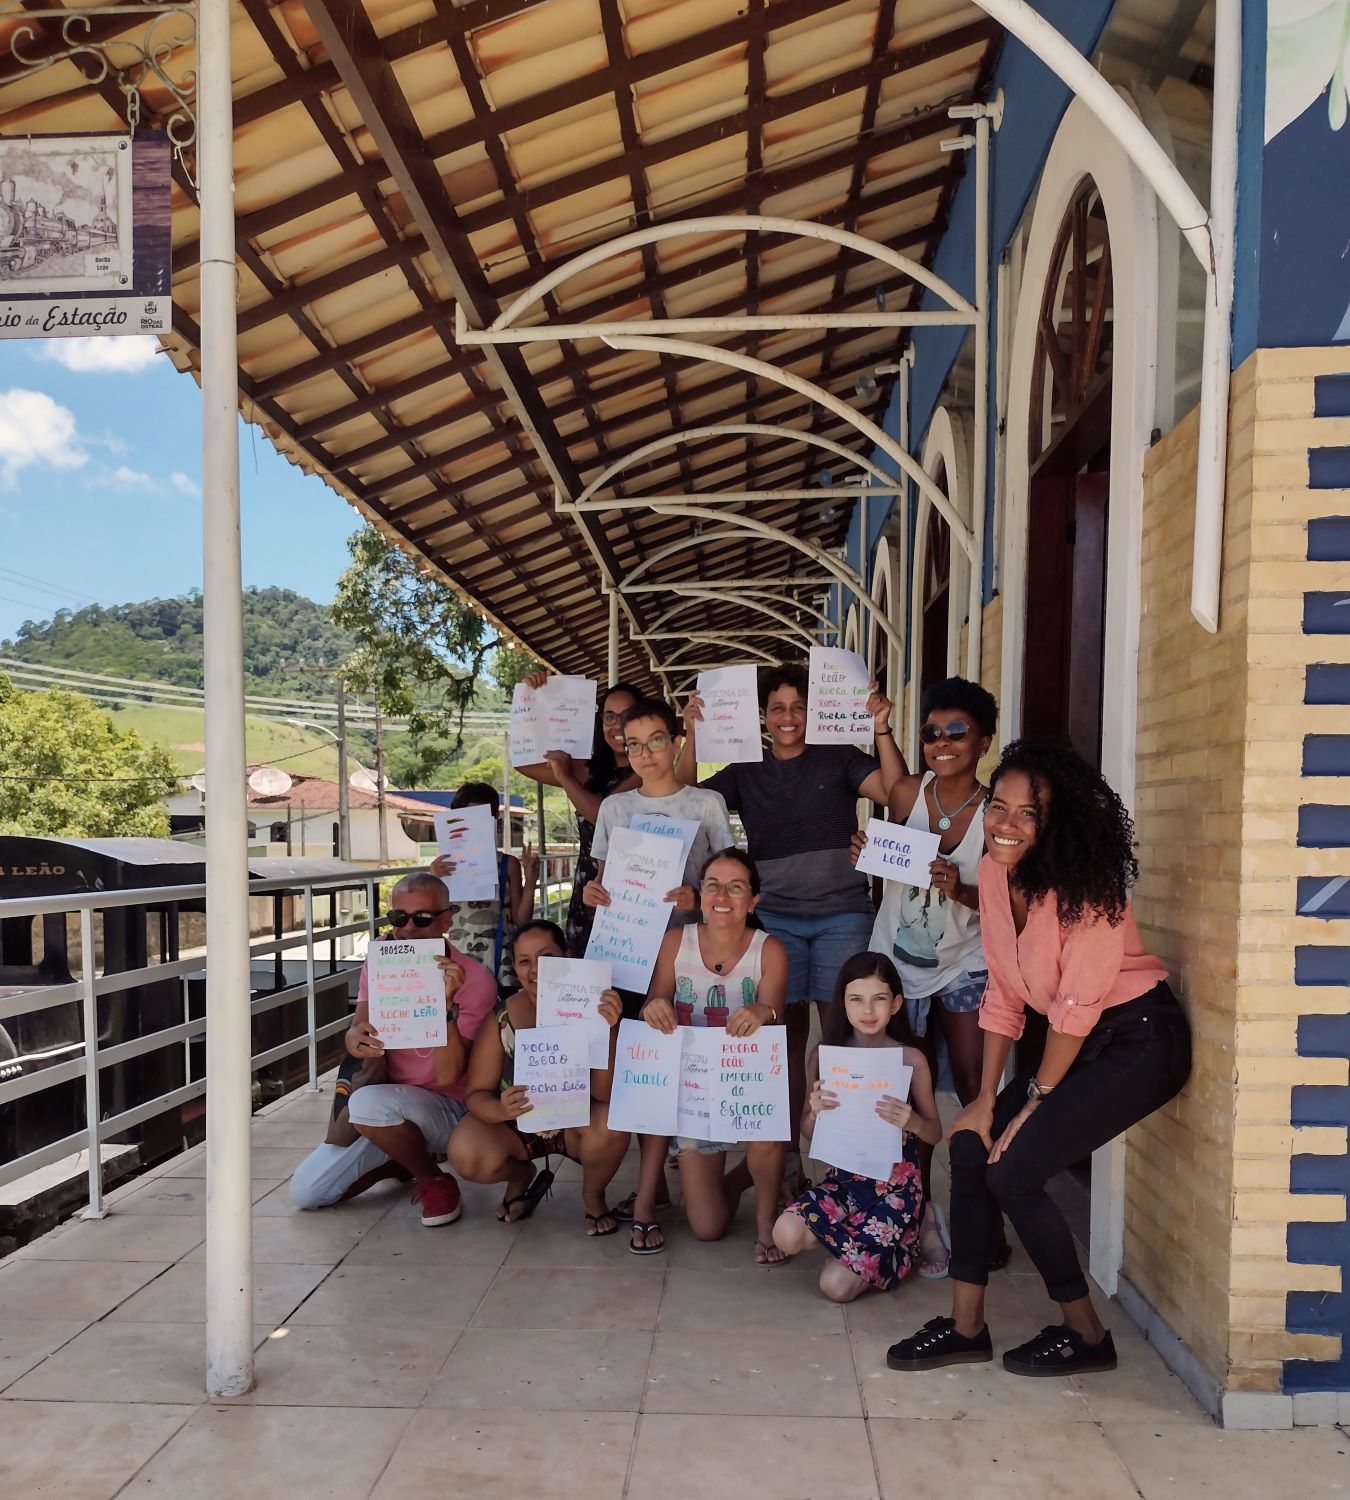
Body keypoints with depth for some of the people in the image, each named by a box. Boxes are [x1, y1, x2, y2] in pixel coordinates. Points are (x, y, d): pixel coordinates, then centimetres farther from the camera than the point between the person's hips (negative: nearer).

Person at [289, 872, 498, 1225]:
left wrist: (445, 1002, -39)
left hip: (446, 1108, -5)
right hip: (389, 1101, 6)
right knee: (304, 1193, -4)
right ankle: (401, 1162, 19)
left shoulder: (473, 980, -19)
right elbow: (358, 1030, -9)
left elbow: (448, 1076, -25)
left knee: (368, 1103, -34)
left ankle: (435, 1179, -8)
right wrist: (356, 1040, -34)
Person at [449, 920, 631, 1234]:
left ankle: (593, 1194, 4)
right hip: (518, 1124, 1)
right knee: (467, 1157, -27)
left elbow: (605, 1095, -27)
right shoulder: (502, 1017, -17)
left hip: (576, 1123, -1)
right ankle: (521, 1176, 11)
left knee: (612, 1121, -33)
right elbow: (476, 1093, -13)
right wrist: (501, 1109, -37)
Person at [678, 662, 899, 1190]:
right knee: (786, 1034, 4)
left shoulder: (839, 759, 4)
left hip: (842, 915, -2)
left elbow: (894, 792, -8)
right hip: (775, 918, 2)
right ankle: (786, 1153, 13)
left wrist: (881, 730, -18)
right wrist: (692, 735, -5)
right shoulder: (745, 772, 12)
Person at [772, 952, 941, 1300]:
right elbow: (808, 1134, 4)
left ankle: (906, 1238, 13)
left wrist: (912, 1121, -23)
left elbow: (935, 1134, 0)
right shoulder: (825, 1055, -3)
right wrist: (815, 1111, -20)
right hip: (844, 1178, 3)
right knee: (787, 1235, -25)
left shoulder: (911, 1059, -8)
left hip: (895, 1184, -3)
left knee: (838, 1285, -16)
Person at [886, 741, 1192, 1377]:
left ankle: (1086, 1335, 10)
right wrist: (987, 1097, 2)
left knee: (1013, 1169, -12)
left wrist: (1037, 1100, -10)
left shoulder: (1083, 883, -24)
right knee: (971, 1145, -1)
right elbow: (1003, 994, 3)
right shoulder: (994, 872, -2)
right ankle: (966, 1326, 13)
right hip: (1078, 1040, 8)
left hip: (1139, 1039, -7)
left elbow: (1078, 1006, -19)